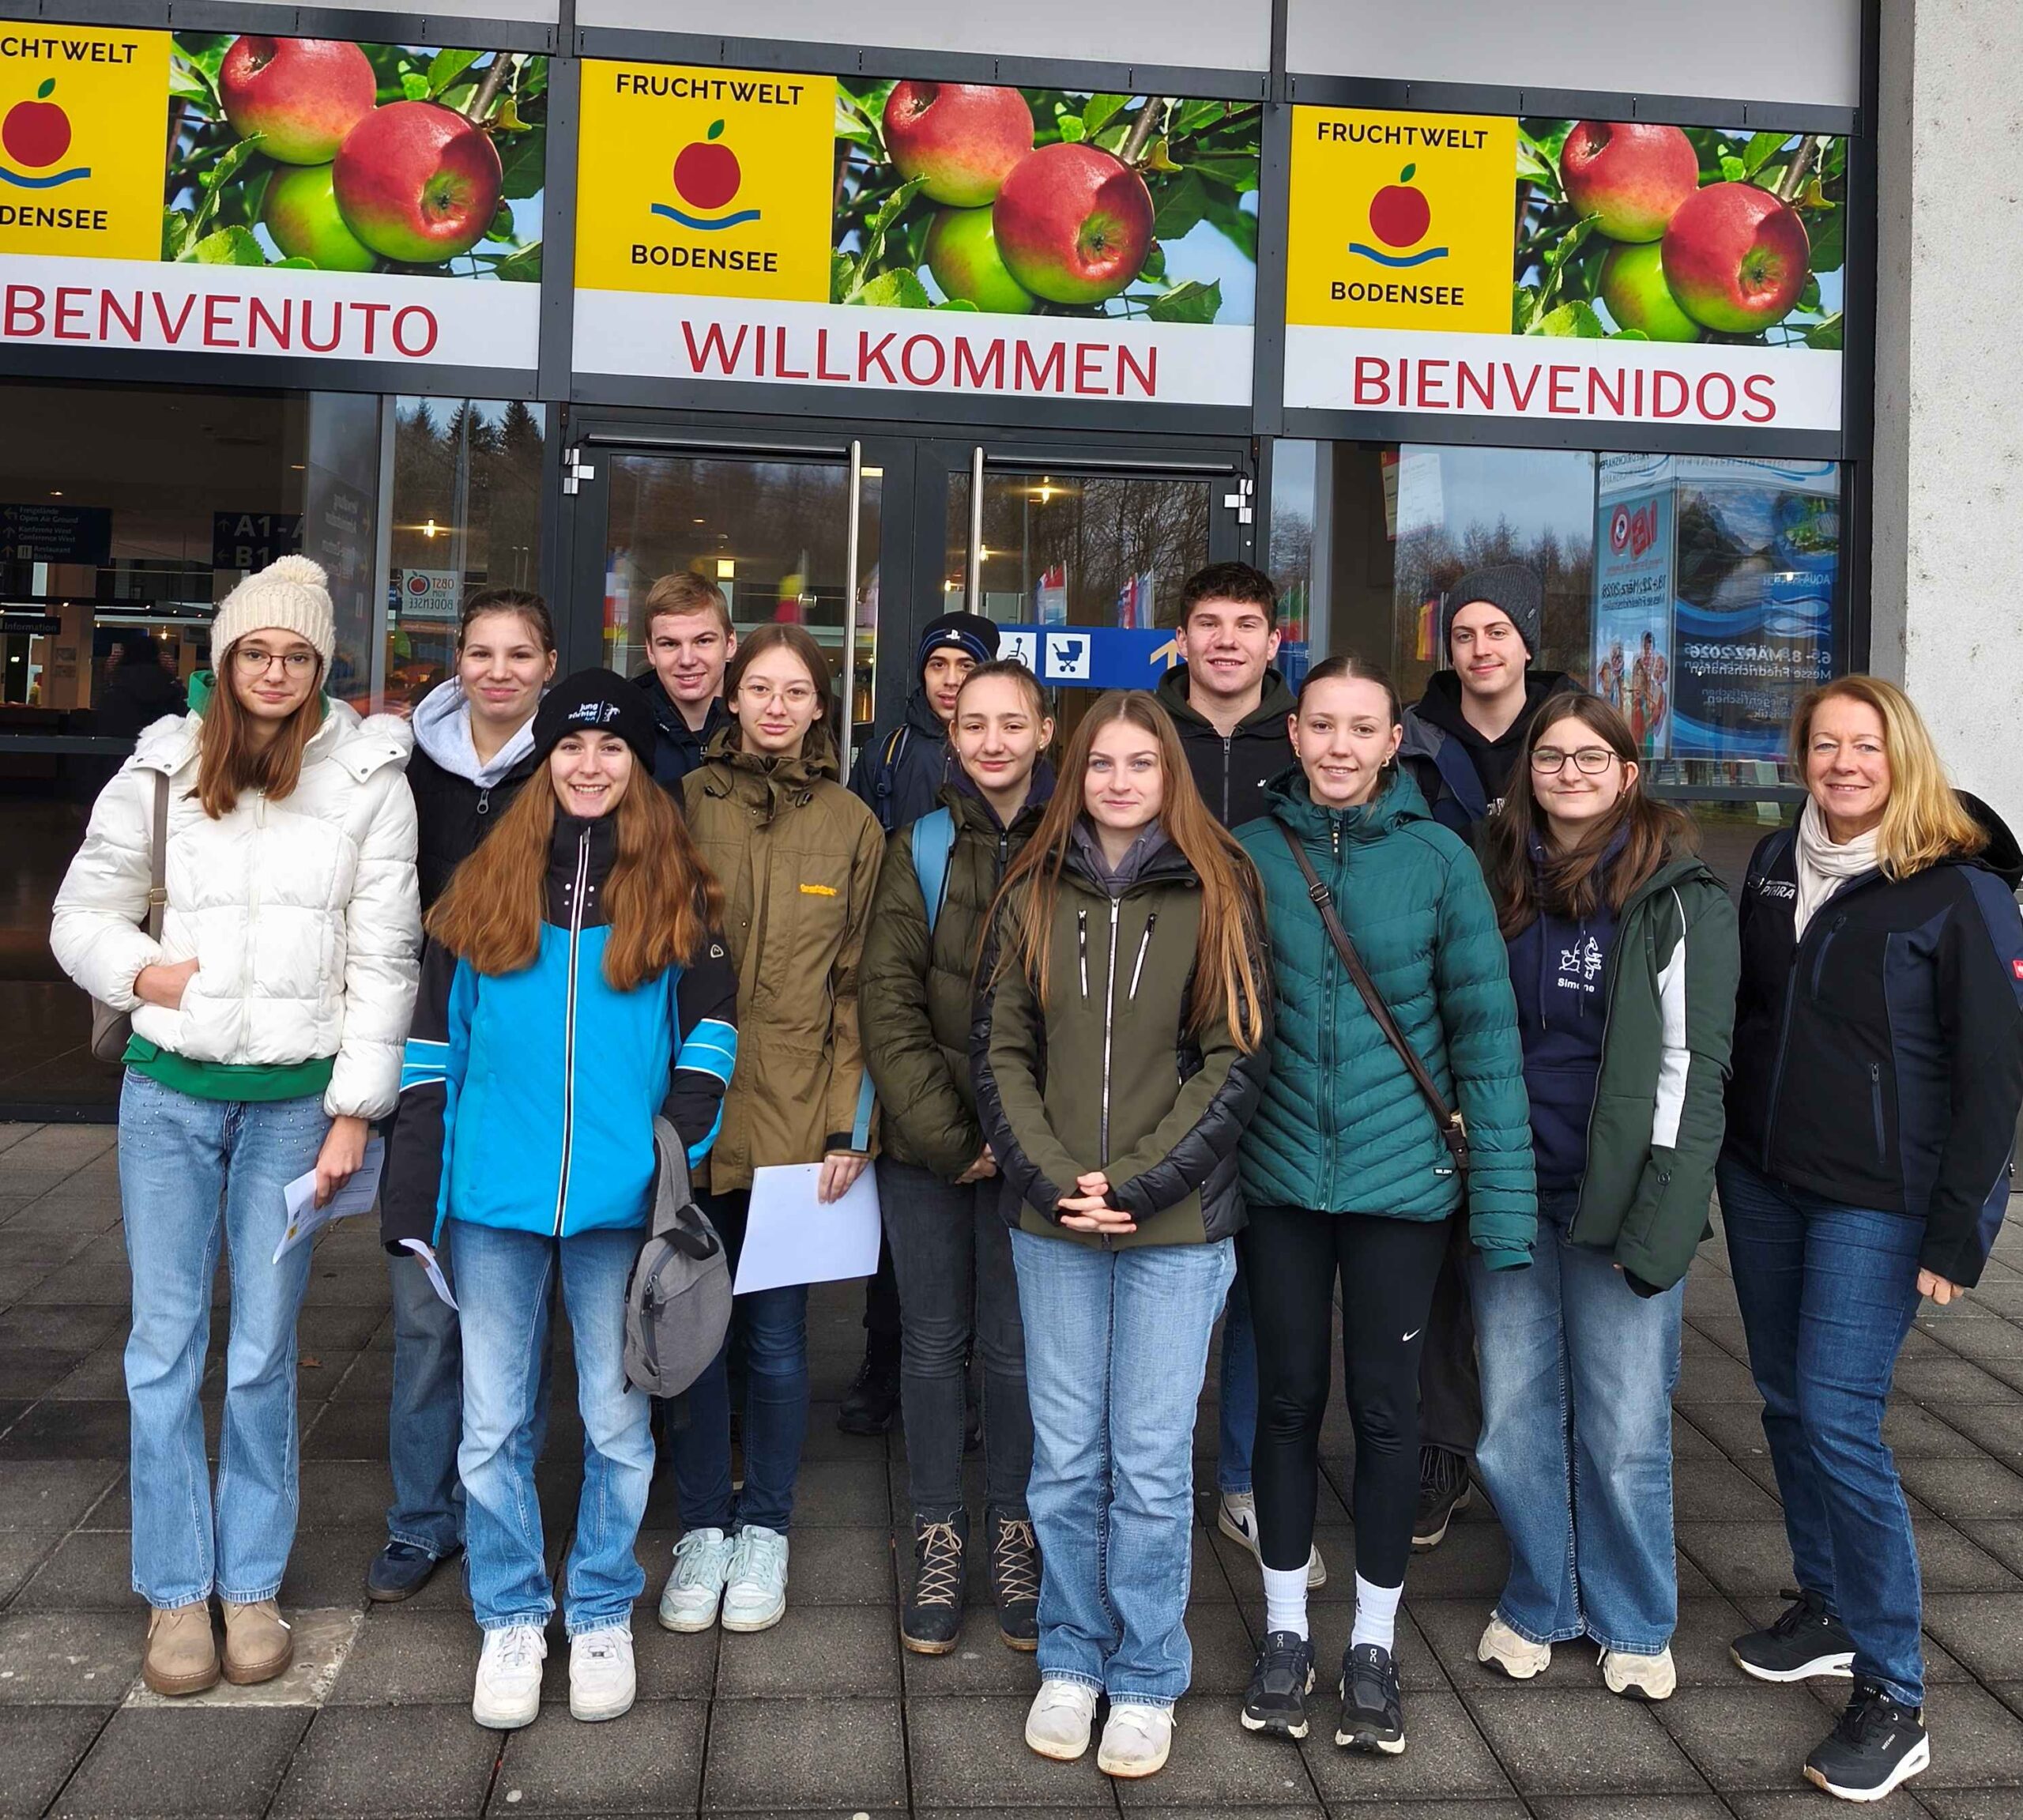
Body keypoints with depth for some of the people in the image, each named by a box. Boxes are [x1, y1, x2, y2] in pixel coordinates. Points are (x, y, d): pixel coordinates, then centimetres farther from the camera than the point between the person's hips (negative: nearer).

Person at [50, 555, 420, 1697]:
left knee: (265, 1353, 6)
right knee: (166, 1347, 5)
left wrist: (355, 1111, -5)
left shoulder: (370, 779, -1)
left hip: (295, 1097, -1)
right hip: (169, 1091, 2)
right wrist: (145, 973, -8)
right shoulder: (163, 769, 4)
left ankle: (253, 1585, 21)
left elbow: (385, 960, -2)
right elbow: (83, 916, 12)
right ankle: (178, 1594, 18)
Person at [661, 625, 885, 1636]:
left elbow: (858, 987, 4)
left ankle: (764, 1531, 24)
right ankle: (703, 1529, 24)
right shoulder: (686, 805, 3)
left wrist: (850, 1125, -3)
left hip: (797, 1122, 0)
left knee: (776, 1336, 6)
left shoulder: (852, 828, 4)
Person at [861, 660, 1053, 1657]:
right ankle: (937, 1538, 24)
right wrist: (945, 1133, -9)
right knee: (933, 1342, 9)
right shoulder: (919, 850, 3)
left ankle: (1013, 1535, 25)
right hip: (924, 1143, 1)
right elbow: (887, 1002, -2)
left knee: (1015, 1345, 5)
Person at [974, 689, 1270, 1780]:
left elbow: (1237, 1058, -5)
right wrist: (1056, 1179, -9)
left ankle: (1146, 1681, 22)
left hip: (1176, 1224, -2)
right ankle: (1071, 1664, 28)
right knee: (1065, 1457, 10)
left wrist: (1138, 1184, -12)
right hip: (1050, 1220, 2)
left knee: (1151, 1461, 5)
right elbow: (999, 1054, 4)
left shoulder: (1215, 894, -1)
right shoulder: (1034, 895, 6)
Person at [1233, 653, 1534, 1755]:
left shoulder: (1438, 857, -6)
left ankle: (1373, 1643, 28)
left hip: (1401, 1176, -1)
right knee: (1288, 1398, 12)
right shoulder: (1249, 852, -2)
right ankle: (1284, 1632, 30)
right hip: (1278, 1172, 1)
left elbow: (1485, 1030, -4)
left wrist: (1503, 1191, -6)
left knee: (1384, 1406, 10)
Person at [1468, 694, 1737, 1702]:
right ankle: (1536, 1604, 29)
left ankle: (1634, 1622, 25)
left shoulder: (1678, 896, -4)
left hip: (1622, 1194, -4)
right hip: (1510, 1190, 4)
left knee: (1625, 1428, 3)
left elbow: (1691, 1058, -7)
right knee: (1513, 1418, 10)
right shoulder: (1500, 881, 8)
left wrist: (1659, 1211, -12)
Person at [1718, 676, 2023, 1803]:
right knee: (1788, 1403, 13)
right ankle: (1829, 1614, 32)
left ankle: (1894, 1698, 4)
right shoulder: (1776, 864, 6)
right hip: (1762, 1181, 6)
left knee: (1839, 1420, -9)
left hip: (1877, 1202, -6)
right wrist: (1713, 1154, 13)